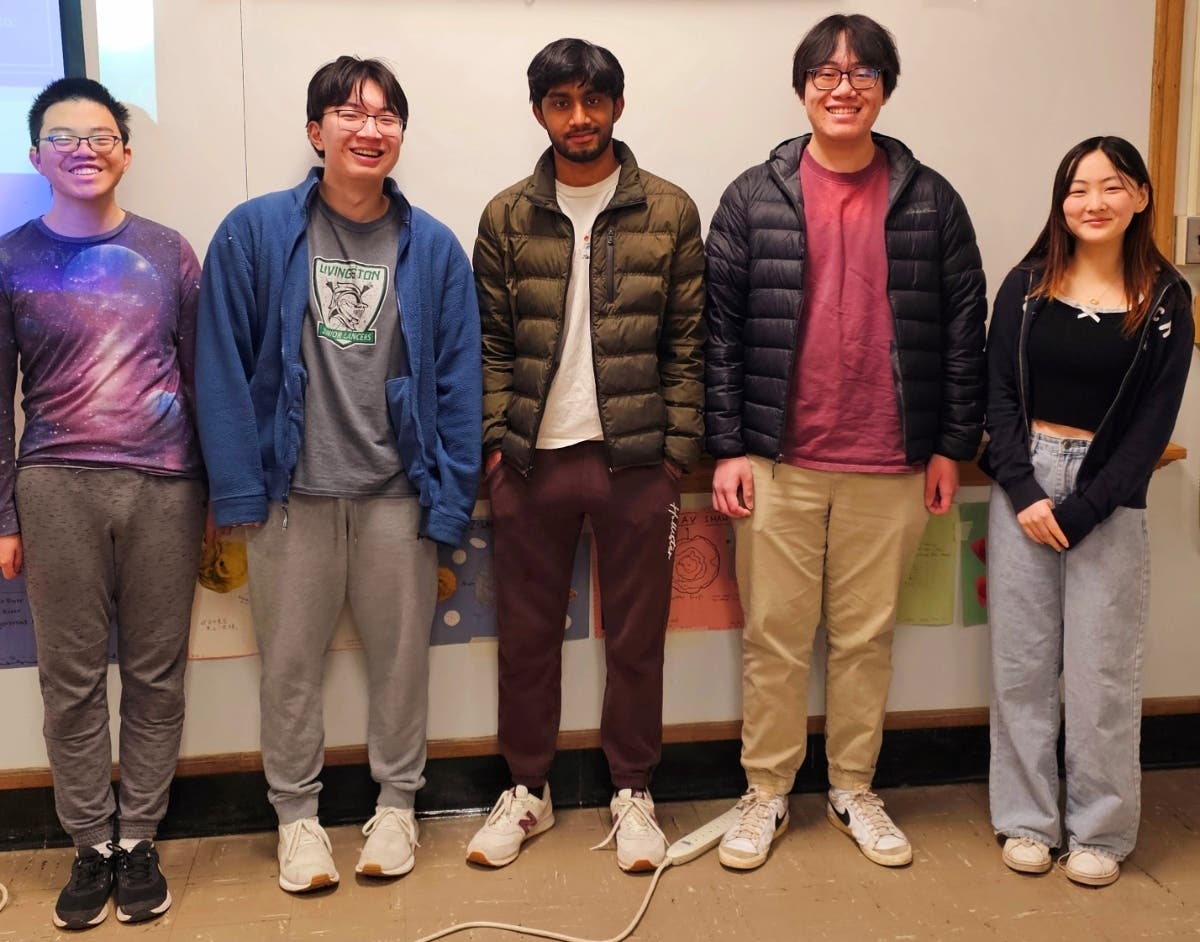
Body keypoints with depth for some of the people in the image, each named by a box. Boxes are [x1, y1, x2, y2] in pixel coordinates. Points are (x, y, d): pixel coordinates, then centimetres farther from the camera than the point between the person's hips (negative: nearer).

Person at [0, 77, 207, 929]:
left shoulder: (167, 252, 8)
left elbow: (202, 375, 9)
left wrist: (219, 493, 7)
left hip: (165, 485, 1)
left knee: (156, 673, 5)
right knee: (72, 677, 3)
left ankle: (139, 839, 17)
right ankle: (91, 844, 16)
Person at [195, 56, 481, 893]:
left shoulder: (434, 248, -1)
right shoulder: (255, 232, -4)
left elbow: (458, 381, -1)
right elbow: (225, 368, -4)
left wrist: (451, 500, -6)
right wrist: (238, 491, -9)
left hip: (397, 492, 1)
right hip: (291, 491, 0)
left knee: (401, 657, 12)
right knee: (291, 661, 11)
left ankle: (397, 803, 31)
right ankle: (296, 813, 30)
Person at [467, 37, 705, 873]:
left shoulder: (669, 213, 2)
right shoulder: (506, 218, 6)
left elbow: (687, 343, 1)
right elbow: (491, 342, 6)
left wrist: (678, 451, -5)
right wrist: (497, 438, -3)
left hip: (637, 458, -1)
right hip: (533, 459, 2)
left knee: (637, 637, 8)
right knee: (527, 634, 10)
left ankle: (633, 793, 25)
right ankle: (527, 791, 27)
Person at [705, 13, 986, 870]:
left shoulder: (930, 202, 4)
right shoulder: (753, 198, 1)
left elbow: (964, 330, 5)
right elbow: (720, 329, 0)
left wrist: (952, 445, 2)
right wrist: (728, 447, -5)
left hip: (889, 467, 1)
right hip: (779, 461, -1)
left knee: (867, 636, 12)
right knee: (775, 635, 8)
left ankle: (854, 789, 28)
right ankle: (767, 792, 23)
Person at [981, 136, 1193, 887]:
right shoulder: (1028, 284, 3)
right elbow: (1000, 394, 1)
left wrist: (1080, 511, -11)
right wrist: (1025, 492, -11)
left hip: (1108, 495, -1)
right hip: (1023, 482, 2)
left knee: (1102, 668, 3)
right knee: (1022, 658, 6)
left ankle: (1101, 831, 19)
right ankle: (1028, 819, 20)